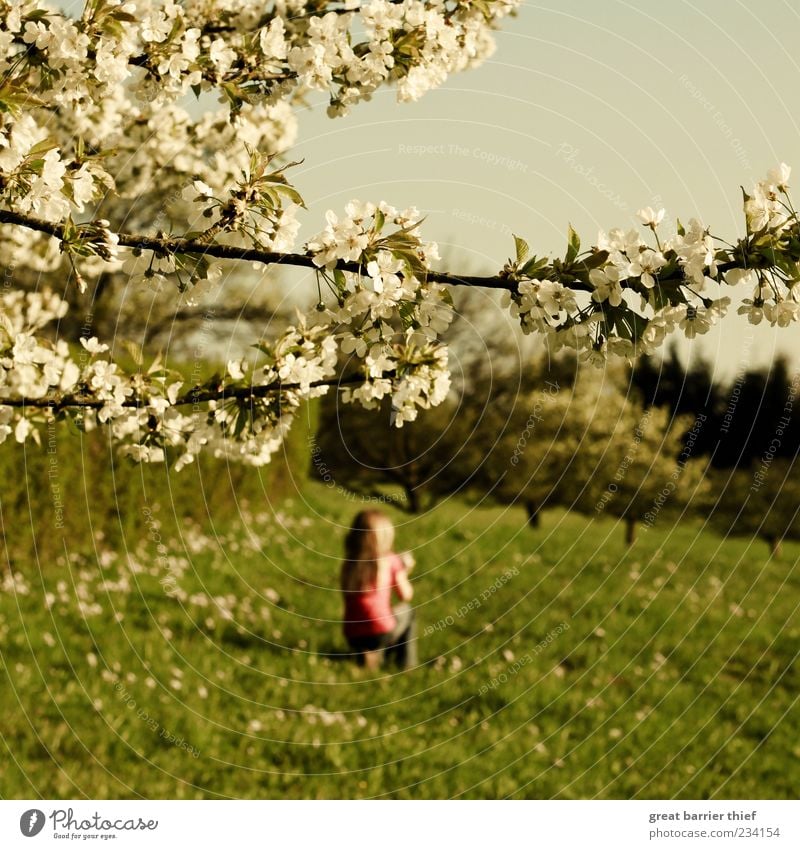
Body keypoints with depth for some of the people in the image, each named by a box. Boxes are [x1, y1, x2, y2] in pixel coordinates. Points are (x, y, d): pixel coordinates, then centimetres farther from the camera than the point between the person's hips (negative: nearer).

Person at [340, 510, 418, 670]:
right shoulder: (390, 560, -4)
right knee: (406, 611, 28)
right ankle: (406, 665, 24)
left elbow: (347, 598, 13)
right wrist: (404, 571, 22)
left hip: (353, 637, 4)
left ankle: (363, 655, 13)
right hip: (381, 632, -4)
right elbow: (406, 595, 3)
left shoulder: (348, 563, 4)